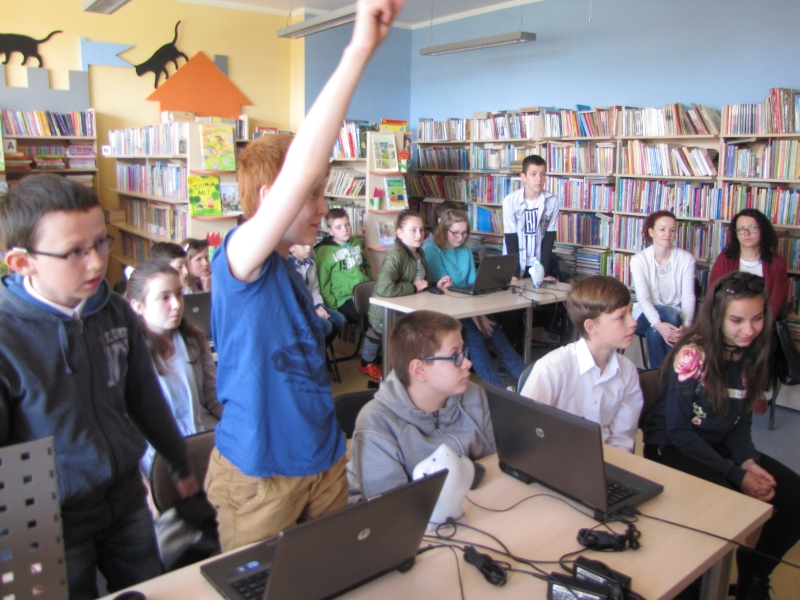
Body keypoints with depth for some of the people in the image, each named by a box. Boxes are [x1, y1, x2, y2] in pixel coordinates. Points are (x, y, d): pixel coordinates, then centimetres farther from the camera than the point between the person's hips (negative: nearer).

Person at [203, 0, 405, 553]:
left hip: (324, 461, 8)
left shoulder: (290, 271, 6)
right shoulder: (239, 260, -20)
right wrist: (359, 50, -37)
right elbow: (301, 170, -36)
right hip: (261, 475, -7)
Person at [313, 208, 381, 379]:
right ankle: (368, 363, -5)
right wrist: (334, 308, -12)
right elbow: (323, 285, -6)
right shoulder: (324, 251, -5)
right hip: (345, 300, -6)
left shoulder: (356, 243, 13)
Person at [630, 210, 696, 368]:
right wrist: (659, 324, -36)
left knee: (654, 333, -33)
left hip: (675, 315, 1)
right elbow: (643, 297, -19)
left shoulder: (686, 259, -3)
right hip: (647, 315, -1)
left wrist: (686, 325, -30)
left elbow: (688, 297, -11)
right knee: (669, 313, -34)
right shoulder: (639, 260, -8)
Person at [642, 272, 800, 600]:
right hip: (672, 449, -7)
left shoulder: (750, 356, 1)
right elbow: (678, 431, -18)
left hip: (719, 446, 7)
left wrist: (749, 462, -14)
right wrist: (737, 475, -21)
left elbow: (740, 422, 6)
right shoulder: (692, 355, -19)